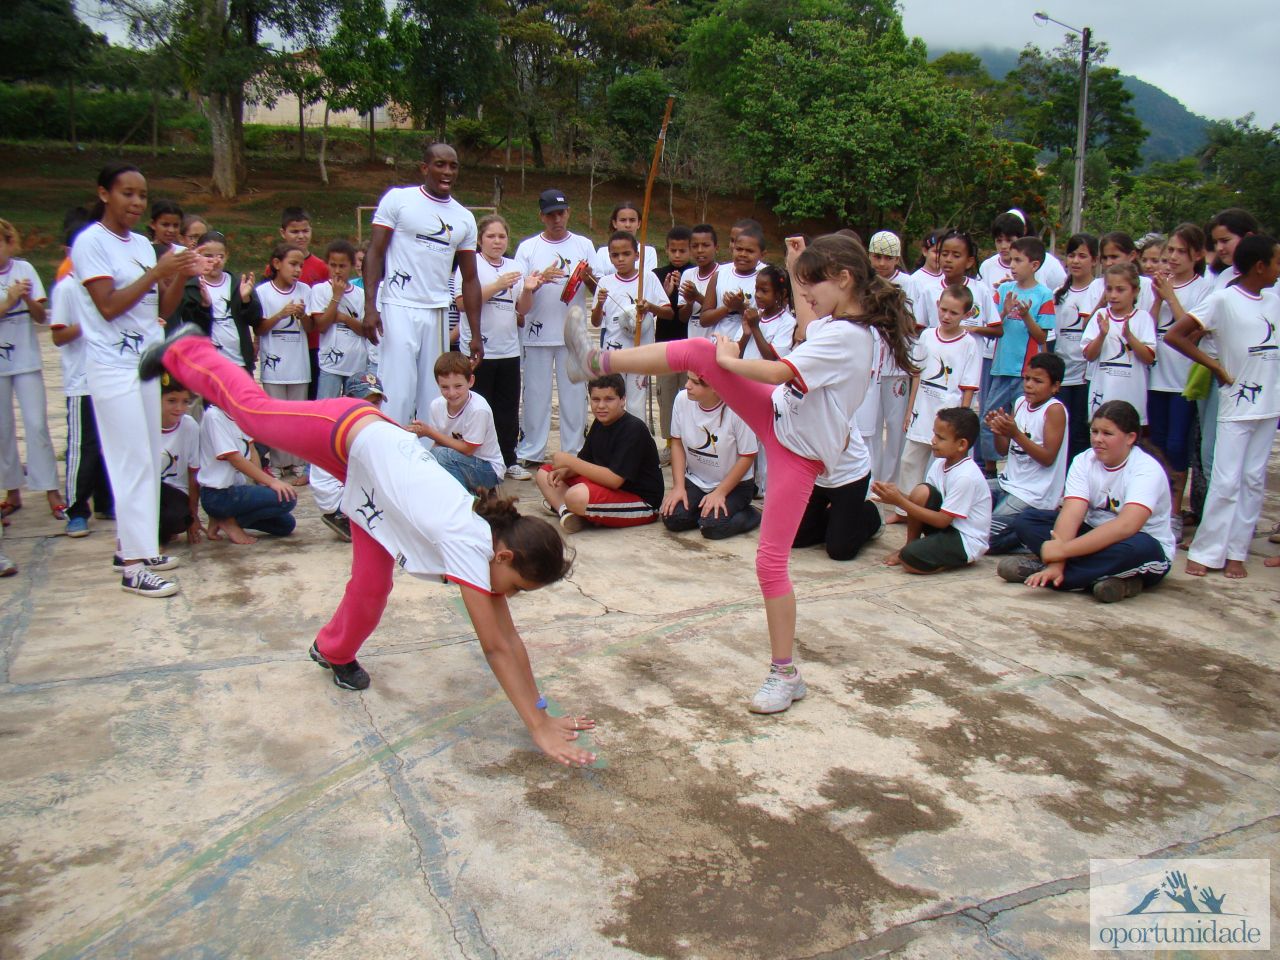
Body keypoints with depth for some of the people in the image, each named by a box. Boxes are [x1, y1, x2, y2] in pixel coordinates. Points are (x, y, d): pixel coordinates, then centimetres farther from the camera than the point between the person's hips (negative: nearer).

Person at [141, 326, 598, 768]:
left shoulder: (494, 545, -13)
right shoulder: (470, 548, -33)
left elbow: (510, 637, -7)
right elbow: (495, 649, -33)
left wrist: (541, 712, -9)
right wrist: (538, 729, -32)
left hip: (378, 451, 6)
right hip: (349, 430, -6)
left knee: (372, 587, 5)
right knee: (253, 407, 17)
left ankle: (335, 651, 32)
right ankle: (185, 350, 41)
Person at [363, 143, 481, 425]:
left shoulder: (465, 218, 12)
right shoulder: (398, 199, 0)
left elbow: (469, 279, 13)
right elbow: (375, 253, -3)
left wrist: (476, 335, 8)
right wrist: (370, 306, -14)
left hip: (438, 313, 4)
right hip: (399, 309, -4)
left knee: (434, 396, 6)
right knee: (398, 394, -9)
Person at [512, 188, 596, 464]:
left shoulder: (584, 245, 9)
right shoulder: (527, 247, 5)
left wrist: (587, 278, -14)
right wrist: (541, 279, -18)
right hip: (537, 335, -1)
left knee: (574, 394, 4)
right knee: (535, 393, 3)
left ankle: (574, 453, 13)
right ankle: (531, 454, 11)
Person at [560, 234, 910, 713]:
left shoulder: (847, 338, -26)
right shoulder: (835, 322, 3)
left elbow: (777, 371, -32)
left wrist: (730, 360, -13)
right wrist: (797, 268, 24)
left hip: (798, 451, -9)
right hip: (776, 415, 9)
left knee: (771, 561, -5)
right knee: (697, 349, -8)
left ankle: (784, 674, 9)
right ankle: (600, 360, 3)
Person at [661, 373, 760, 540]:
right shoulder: (682, 399, -12)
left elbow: (747, 457, -15)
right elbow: (677, 443, -1)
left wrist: (720, 492, -17)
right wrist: (679, 486, -7)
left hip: (734, 484, -4)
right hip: (694, 480, 4)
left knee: (712, 526, -25)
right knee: (671, 518, -17)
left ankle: (750, 515, 4)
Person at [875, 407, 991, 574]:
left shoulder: (965, 477, -24)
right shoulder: (940, 464, 1)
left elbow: (942, 520, -23)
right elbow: (922, 499, 2)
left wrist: (900, 501, -23)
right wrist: (898, 495, -17)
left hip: (968, 541, -8)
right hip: (947, 529, 8)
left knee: (910, 560, -28)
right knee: (921, 493, -17)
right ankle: (910, 545, 0)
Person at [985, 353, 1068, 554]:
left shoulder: (1055, 409, -13)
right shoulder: (1021, 403, 8)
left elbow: (1048, 458, -19)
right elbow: (1003, 451, 11)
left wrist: (1016, 434, -28)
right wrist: (998, 432, -10)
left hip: (1032, 494, -8)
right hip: (1008, 482, 8)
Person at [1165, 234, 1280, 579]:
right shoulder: (1224, 299, -9)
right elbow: (1174, 335, -14)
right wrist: (1214, 365, -10)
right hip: (1236, 404, -6)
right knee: (1226, 481, -5)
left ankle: (1236, 552, 13)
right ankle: (1205, 552, 3)